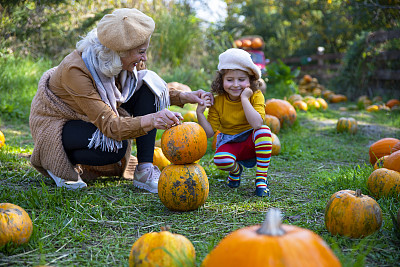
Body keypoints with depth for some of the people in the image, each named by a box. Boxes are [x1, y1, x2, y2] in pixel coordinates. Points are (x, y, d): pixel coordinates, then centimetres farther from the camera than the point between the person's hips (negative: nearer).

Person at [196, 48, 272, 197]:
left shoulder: (256, 96, -15)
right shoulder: (217, 102, -9)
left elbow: (257, 124, -32)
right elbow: (209, 132, -7)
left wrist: (244, 98, -31)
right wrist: (200, 113, -23)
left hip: (252, 143, -1)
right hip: (230, 145, 1)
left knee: (264, 130, -34)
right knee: (220, 160, -33)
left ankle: (261, 179, -21)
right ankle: (236, 170, 8)